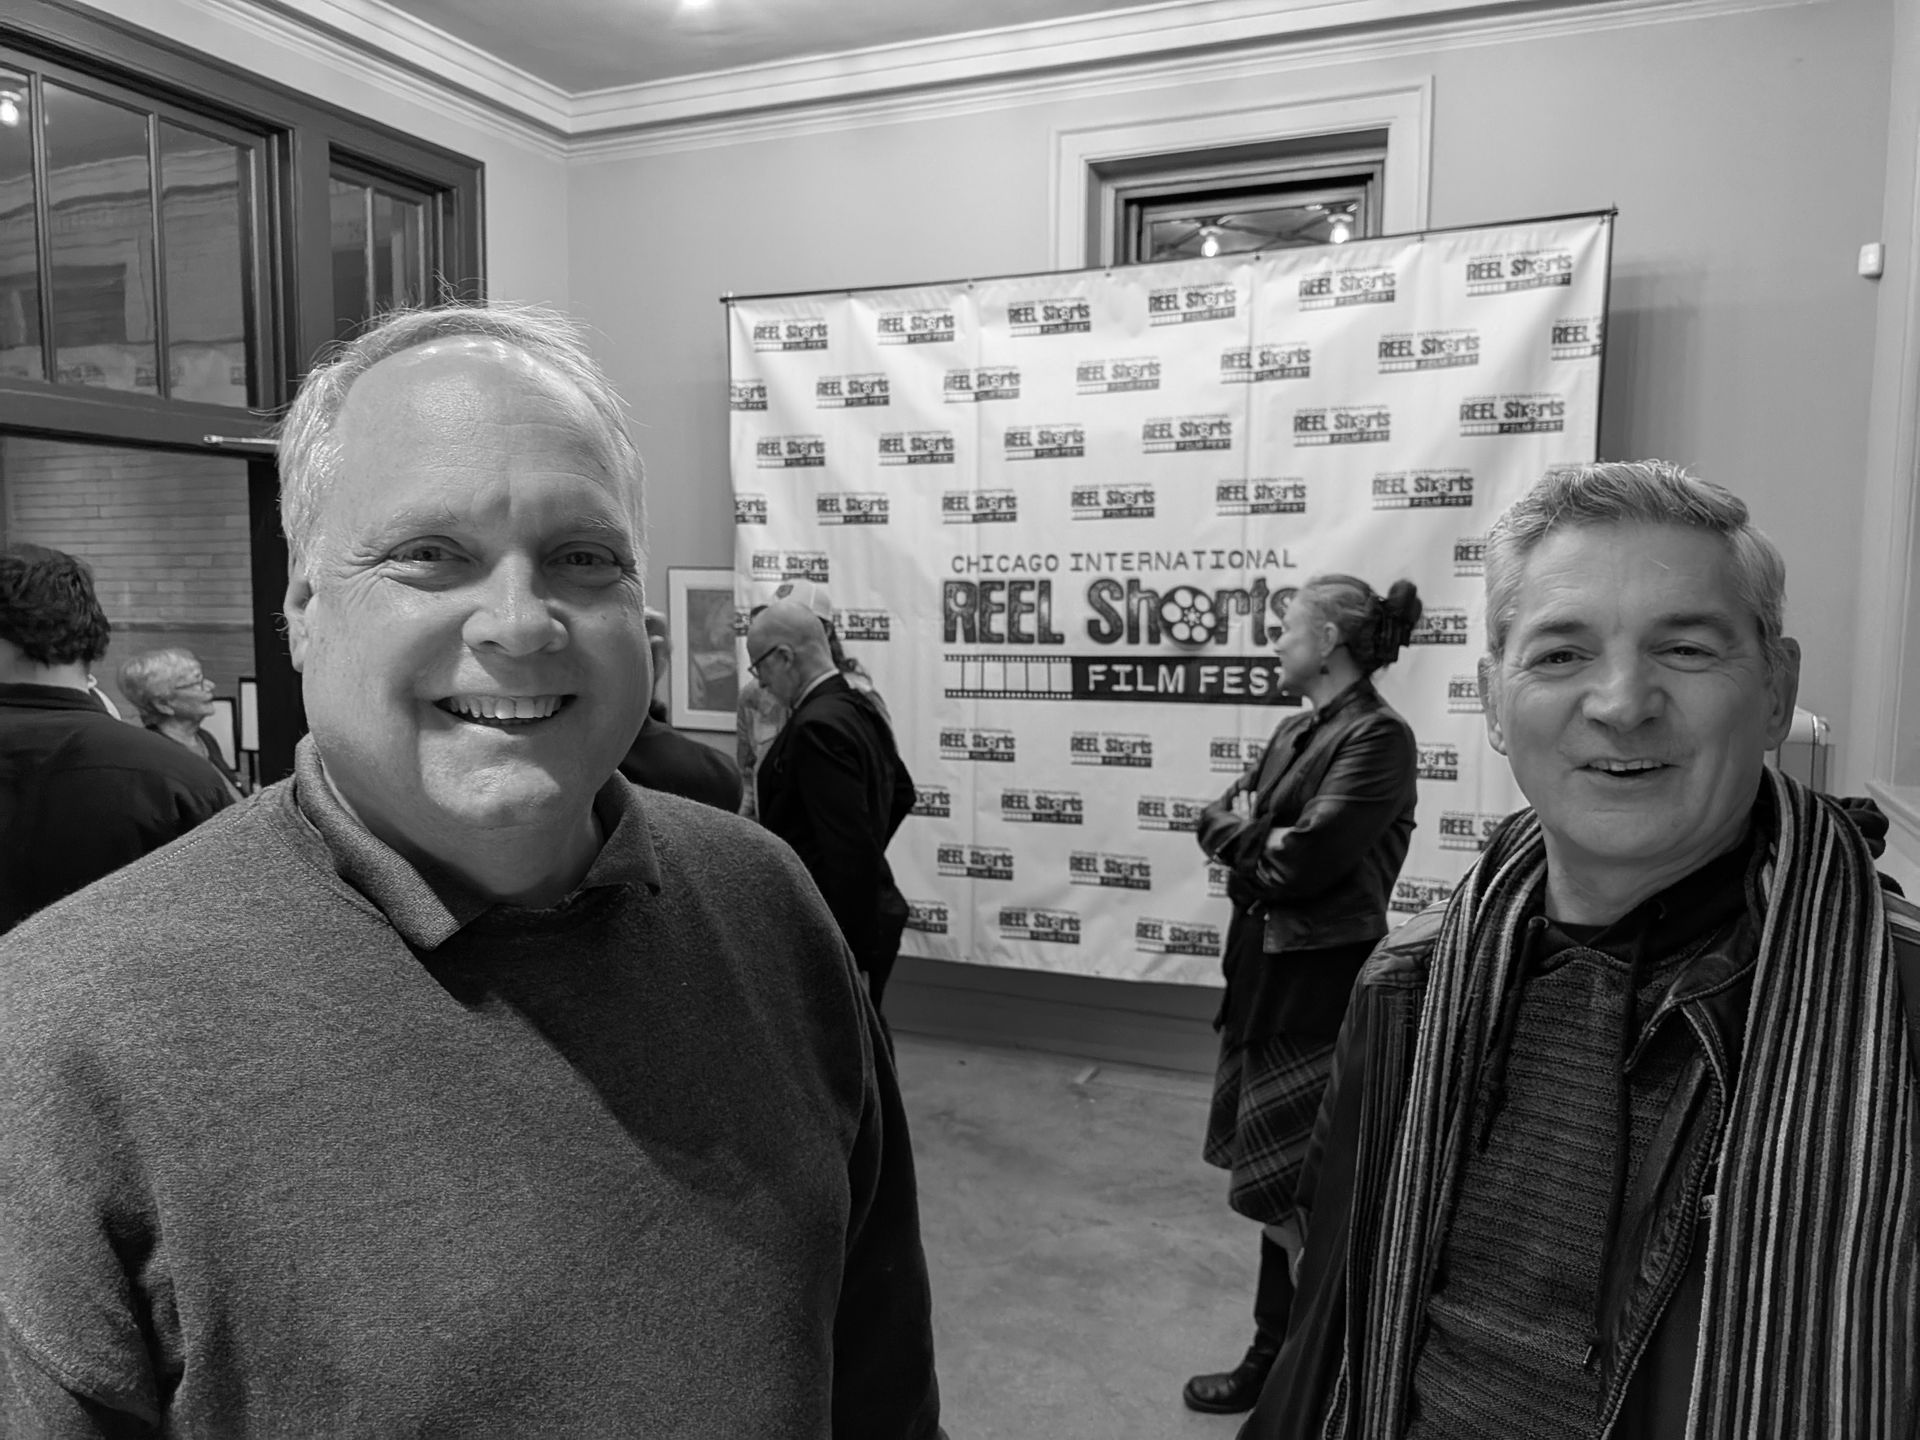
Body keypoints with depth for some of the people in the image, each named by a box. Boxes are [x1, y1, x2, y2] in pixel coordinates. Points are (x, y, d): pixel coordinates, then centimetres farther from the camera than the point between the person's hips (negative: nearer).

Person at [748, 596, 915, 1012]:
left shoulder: (817, 727, -21)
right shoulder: (859, 707, 8)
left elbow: (851, 849, -25)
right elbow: (901, 791, 23)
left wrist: (851, 954, -21)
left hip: (837, 930, -9)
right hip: (866, 916, 9)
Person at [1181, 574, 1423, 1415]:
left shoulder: (1377, 736, -15)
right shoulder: (1295, 731, 12)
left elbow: (1305, 860, -23)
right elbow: (1214, 822, 8)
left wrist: (1245, 839, -5)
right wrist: (1260, 837, -12)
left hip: (1322, 983, -8)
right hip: (1267, 971, 8)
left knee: (1283, 1189, -1)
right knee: (1278, 1185, 17)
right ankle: (1280, 1356, 32)